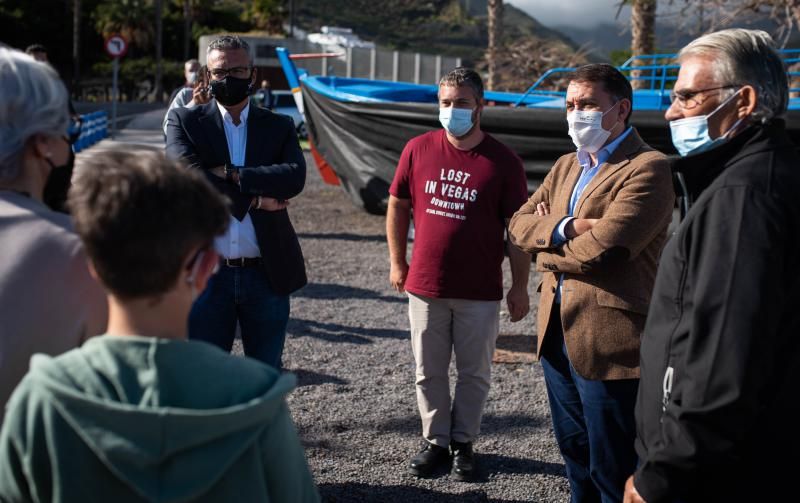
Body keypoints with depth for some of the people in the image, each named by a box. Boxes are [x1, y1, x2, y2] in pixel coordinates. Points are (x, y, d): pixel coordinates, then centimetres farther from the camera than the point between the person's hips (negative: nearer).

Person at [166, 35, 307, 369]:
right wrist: (253, 199, -13)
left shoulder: (279, 127, 9)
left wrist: (231, 174, -15)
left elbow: (295, 176, -10)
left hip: (268, 275, 1)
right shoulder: (185, 121, 5)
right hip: (207, 274, -1)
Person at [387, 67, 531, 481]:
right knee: (429, 373, 12)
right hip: (424, 286, 2)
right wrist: (397, 262, 9)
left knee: (474, 373, 10)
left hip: (480, 292, -2)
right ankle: (435, 441, 27)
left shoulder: (503, 162, -7)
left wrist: (520, 286, -5)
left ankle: (463, 442, 27)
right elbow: (398, 206, 10)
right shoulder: (418, 150, -1)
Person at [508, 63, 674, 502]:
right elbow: (519, 224, 5)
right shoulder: (566, 166, 15)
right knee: (575, 455, 21)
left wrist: (546, 250, -4)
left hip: (609, 339, -8)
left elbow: (601, 249, -22)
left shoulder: (648, 168, -13)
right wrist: (565, 228, -15)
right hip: (558, 333, 8)